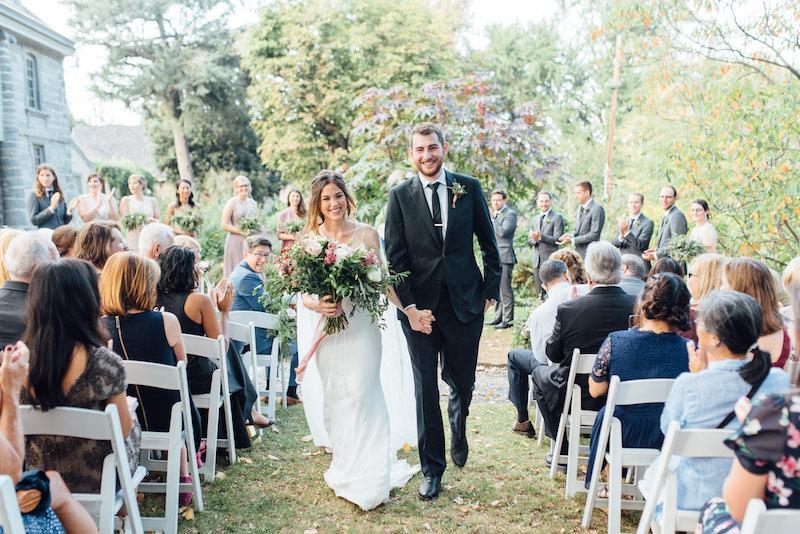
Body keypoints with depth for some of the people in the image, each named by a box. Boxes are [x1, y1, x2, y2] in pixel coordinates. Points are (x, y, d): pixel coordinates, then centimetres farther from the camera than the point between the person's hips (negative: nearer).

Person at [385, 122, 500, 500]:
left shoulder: (469, 188, 2)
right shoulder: (400, 196, -1)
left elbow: (489, 243, 9)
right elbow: (394, 257, -3)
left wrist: (491, 288, 5)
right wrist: (410, 307, -9)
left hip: (465, 302, 1)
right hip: (419, 305, -1)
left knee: (462, 383, 12)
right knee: (426, 388, 5)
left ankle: (458, 431, 46)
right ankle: (432, 469, 19)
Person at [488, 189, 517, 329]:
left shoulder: (510, 214, -5)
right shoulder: (494, 214, 20)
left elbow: (503, 231, -19)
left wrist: (491, 219, -11)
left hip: (505, 257, -8)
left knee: (505, 288, -8)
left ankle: (507, 319, -4)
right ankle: (498, 316, 18)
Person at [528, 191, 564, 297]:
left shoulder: (557, 217, -1)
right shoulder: (534, 219, 18)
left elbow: (557, 239, -10)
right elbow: (529, 242, 17)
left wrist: (541, 236, -21)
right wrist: (533, 240, -7)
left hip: (550, 260, -6)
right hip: (536, 260, 6)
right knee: (539, 291, 6)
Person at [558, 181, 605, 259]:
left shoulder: (597, 209, -12)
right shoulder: (580, 207, 15)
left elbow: (594, 234, -17)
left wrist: (572, 240, -16)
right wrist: (570, 235, -2)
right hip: (578, 253, 8)